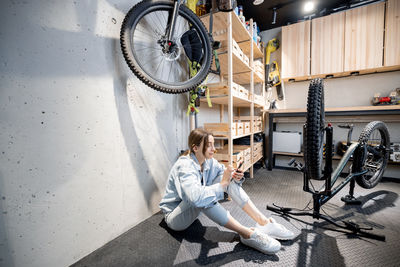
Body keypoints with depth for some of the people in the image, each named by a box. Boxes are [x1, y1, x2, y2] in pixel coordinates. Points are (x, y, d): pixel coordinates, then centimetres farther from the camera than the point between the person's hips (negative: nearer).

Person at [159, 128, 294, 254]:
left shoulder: (208, 161, -8)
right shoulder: (184, 166, -30)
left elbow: (224, 171, 2)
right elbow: (197, 197, -45)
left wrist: (234, 177, -21)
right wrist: (222, 184, -35)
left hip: (195, 209, 7)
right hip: (174, 216, -6)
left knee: (230, 179, -11)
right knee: (202, 198, -40)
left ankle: (263, 222, -13)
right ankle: (247, 234, -27)